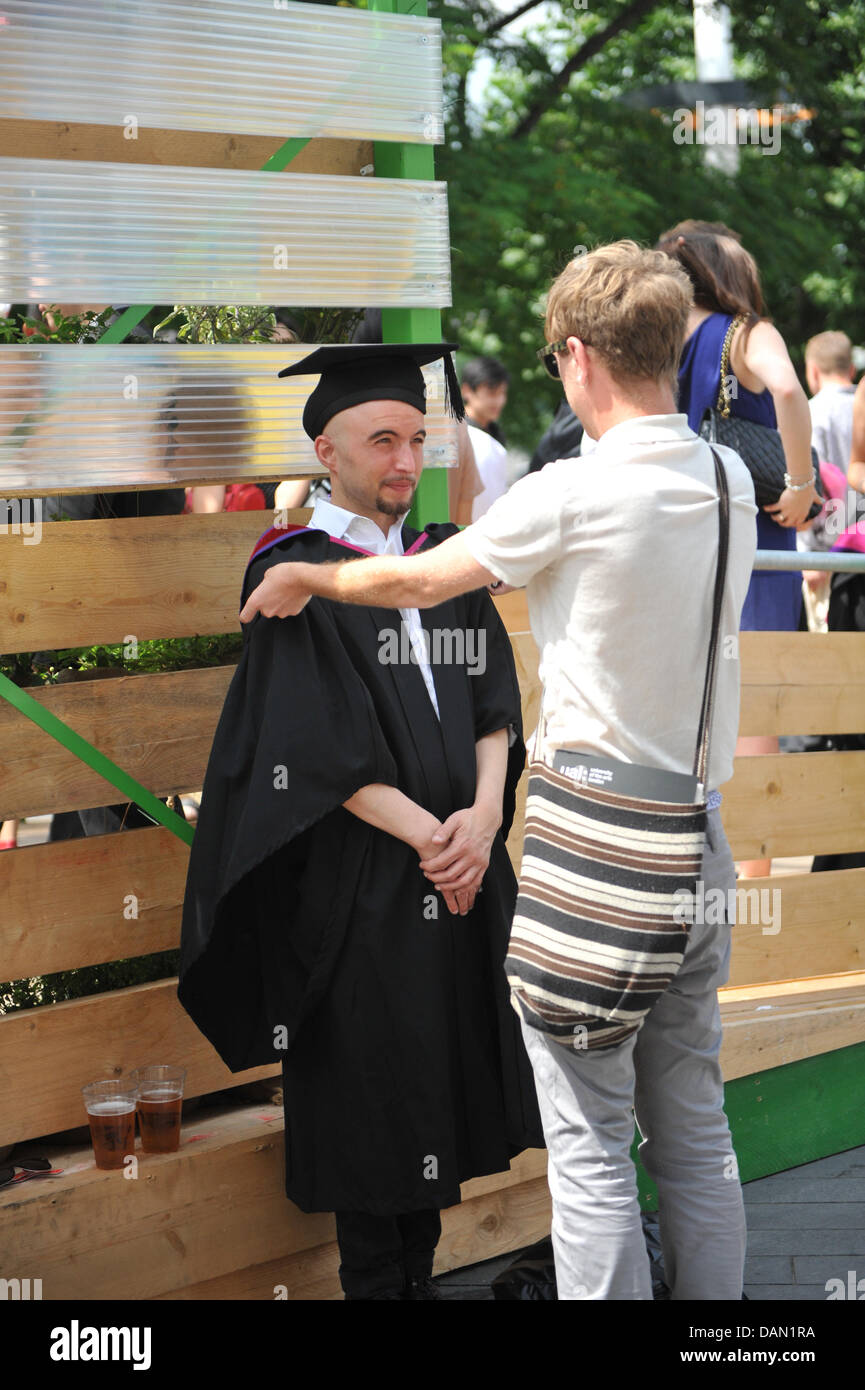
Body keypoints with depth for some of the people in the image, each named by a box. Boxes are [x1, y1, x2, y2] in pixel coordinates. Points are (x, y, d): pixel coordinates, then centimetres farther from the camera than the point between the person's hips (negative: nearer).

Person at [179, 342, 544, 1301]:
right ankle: (377, 1284, 14)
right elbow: (315, 746, -14)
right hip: (356, 888, -5)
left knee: (444, 1078, 11)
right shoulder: (292, 576, -7)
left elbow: (494, 701, 5)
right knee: (369, 1098, 2)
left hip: (460, 872, 6)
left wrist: (484, 815, -12)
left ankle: (420, 1274, 23)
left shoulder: (447, 563, 11)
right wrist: (427, 834, -16)